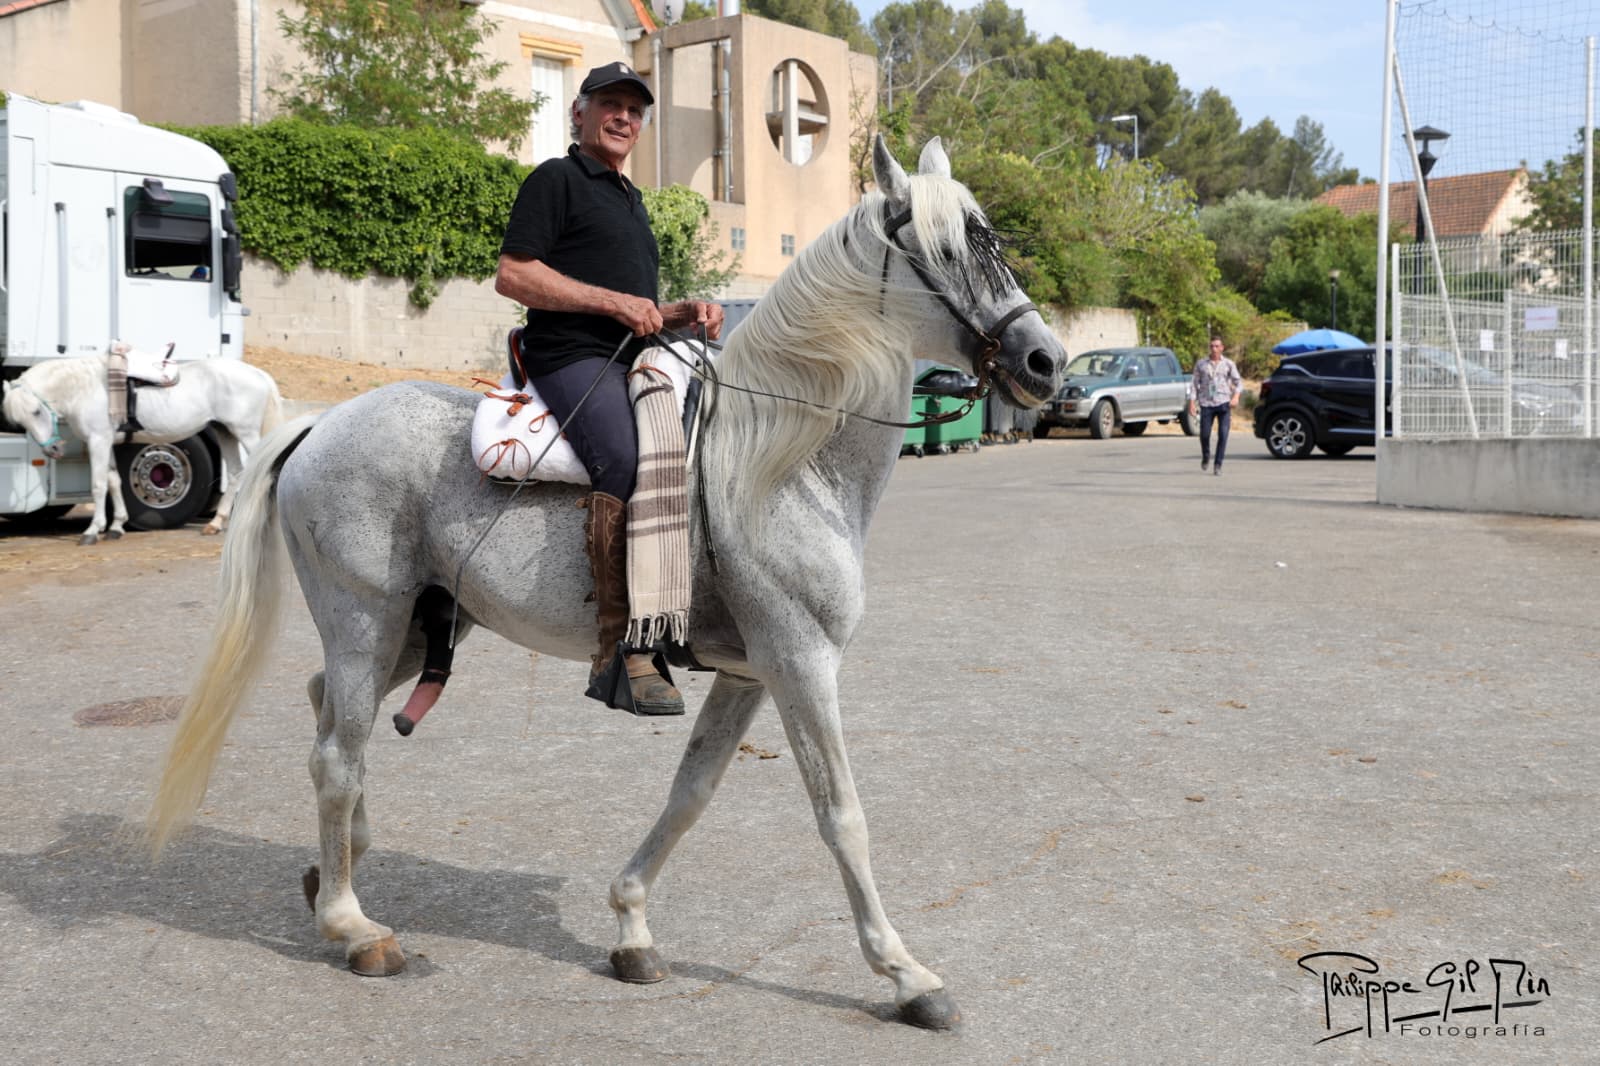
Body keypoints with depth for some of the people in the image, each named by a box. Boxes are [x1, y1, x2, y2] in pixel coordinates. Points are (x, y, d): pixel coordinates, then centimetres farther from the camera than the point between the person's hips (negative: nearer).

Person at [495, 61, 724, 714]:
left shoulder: (631, 198, 29)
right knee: (626, 462, -32)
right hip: (572, 357, -9)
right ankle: (620, 654, -34)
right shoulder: (556, 179, 3)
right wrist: (613, 302, -14)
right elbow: (512, 275, -9)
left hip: (634, 360, 9)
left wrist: (684, 313, 11)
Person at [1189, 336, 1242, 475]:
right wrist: (1192, 401, 0)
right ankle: (1205, 457, 27)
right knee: (1204, 435, -2)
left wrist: (1236, 396, -10)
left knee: (1223, 434, -10)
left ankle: (1218, 465, -3)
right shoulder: (1201, 363, 9)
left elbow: (1238, 381, 8)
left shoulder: (1228, 364, 8)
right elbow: (1194, 383, 9)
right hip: (1206, 404, 1)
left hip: (1223, 403, -1)